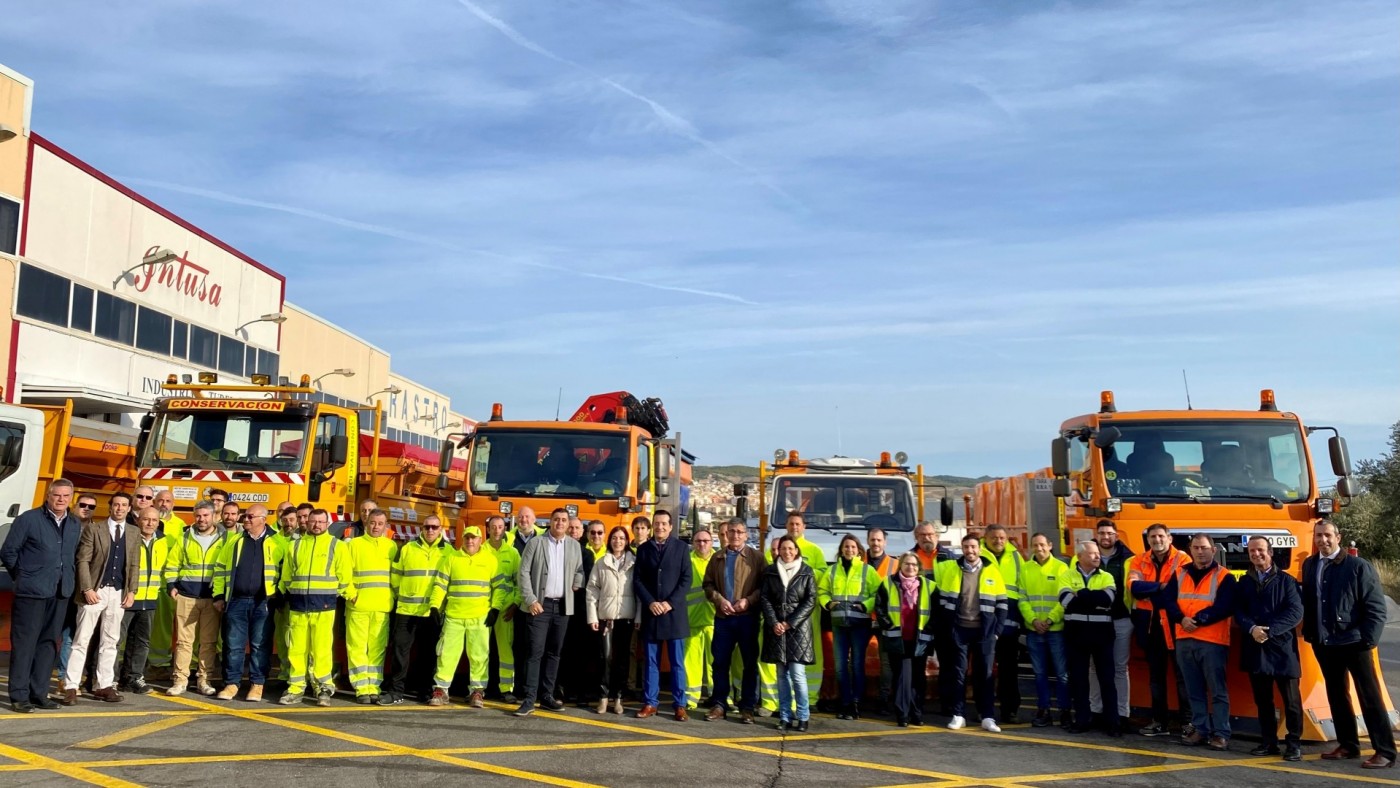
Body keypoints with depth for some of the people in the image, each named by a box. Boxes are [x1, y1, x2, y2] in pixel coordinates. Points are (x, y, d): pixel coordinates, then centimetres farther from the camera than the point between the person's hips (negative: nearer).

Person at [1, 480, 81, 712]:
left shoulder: (74, 525, 10)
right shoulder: (28, 519, -5)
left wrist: (69, 580, 8)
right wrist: (22, 577, 3)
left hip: (60, 594, 5)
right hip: (31, 593, -5)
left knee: (48, 644, 8)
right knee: (24, 644, -1)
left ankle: (39, 693, 15)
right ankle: (19, 696, 4)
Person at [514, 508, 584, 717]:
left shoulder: (575, 545, 9)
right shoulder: (535, 542, -2)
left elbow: (579, 571, 20)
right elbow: (524, 572, -5)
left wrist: (576, 586, 1)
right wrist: (531, 600, -11)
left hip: (563, 605, 4)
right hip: (540, 604, -4)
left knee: (554, 652, 8)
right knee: (536, 652, -8)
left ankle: (547, 695, 16)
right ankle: (529, 699, -8)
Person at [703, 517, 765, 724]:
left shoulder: (756, 557, 2)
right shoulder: (718, 558, 13)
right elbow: (708, 584, 10)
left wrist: (748, 600, -14)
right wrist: (719, 600, -7)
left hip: (747, 617, -3)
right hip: (723, 617, 3)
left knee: (749, 663, 2)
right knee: (720, 662, 5)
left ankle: (747, 707, 10)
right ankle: (719, 705, 14)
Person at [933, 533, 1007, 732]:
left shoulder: (992, 572, 3)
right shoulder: (949, 568, 2)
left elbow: (1001, 604, 5)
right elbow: (941, 600, 5)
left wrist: (997, 630, -1)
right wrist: (945, 627, 0)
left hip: (984, 631, 0)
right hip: (958, 629, 0)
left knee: (984, 674, 4)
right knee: (958, 672, 3)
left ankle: (988, 717, 8)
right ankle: (957, 715, 10)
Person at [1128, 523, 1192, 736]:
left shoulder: (1182, 560, -6)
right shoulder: (1139, 561, 6)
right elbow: (1134, 587, -10)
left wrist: (1148, 590, -17)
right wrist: (1161, 586, -19)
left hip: (1174, 623, -5)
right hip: (1150, 624, 5)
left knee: (1182, 673, 1)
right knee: (1155, 674, 13)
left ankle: (1189, 720, 10)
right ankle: (1160, 720, 21)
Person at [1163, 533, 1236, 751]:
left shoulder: (1224, 576, -1)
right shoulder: (1180, 574, 13)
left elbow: (1225, 607, -12)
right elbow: (1167, 599, 4)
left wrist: (1198, 620, -15)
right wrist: (1181, 619, -13)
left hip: (1213, 641, -5)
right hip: (1184, 640, 5)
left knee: (1217, 690, -2)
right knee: (1194, 690, 11)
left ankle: (1221, 733, 3)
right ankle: (1200, 729, 18)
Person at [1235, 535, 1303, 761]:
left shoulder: (1286, 580, 1)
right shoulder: (1244, 582, 13)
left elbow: (1295, 613, -9)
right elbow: (1238, 611, 6)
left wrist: (1269, 630, -17)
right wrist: (1252, 628, -13)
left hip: (1282, 647, -3)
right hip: (1254, 648, 4)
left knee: (1291, 699, 0)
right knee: (1262, 699, 9)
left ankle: (1294, 743, 10)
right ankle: (1268, 741, 18)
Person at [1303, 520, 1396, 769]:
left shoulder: (1359, 567, -7)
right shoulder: (1309, 565, 7)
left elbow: (1376, 608, -8)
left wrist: (1367, 639, -14)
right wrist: (1309, 633, 3)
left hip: (1354, 642, -5)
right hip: (1324, 643, 5)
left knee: (1370, 697, 0)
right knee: (1336, 695, 13)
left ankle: (1385, 752, 5)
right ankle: (1348, 745, 24)